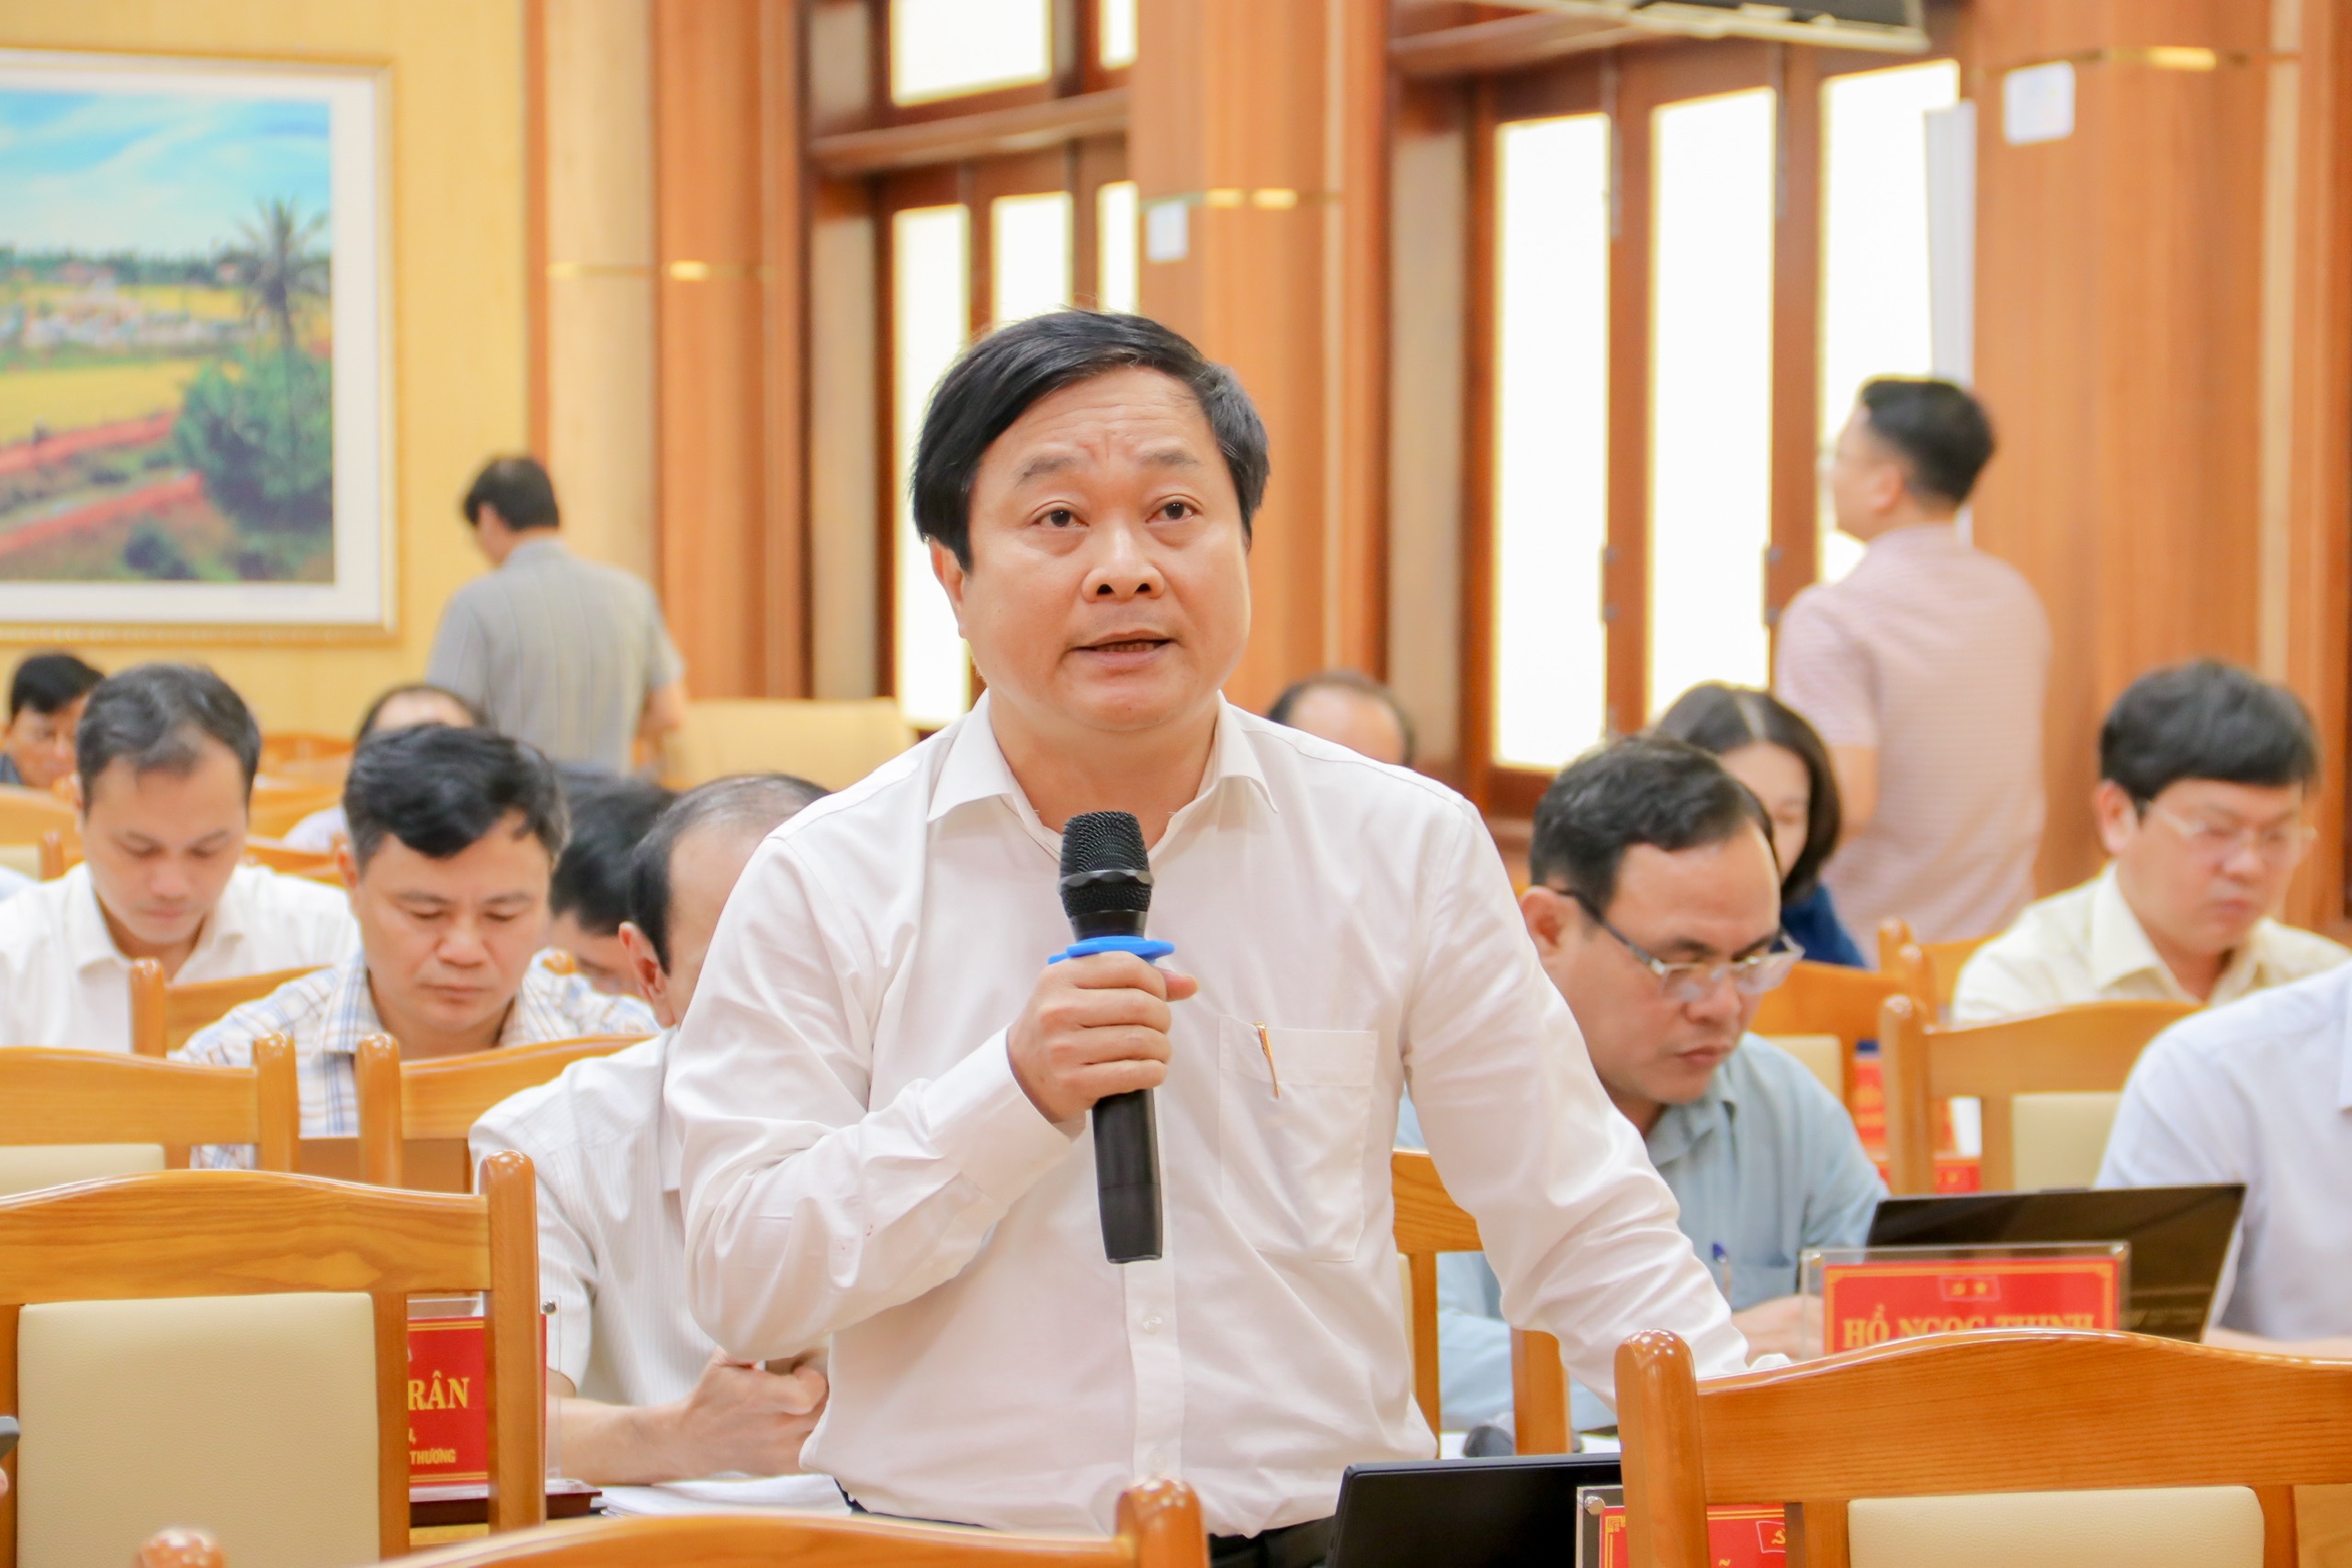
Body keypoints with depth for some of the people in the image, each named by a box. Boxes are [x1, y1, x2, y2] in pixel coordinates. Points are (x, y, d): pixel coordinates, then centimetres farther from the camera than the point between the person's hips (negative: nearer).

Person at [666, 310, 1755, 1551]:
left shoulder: (1407, 850, 9)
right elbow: (741, 1287, -1)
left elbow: (1578, 1226, 14)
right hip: (957, 1537, 0)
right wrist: (1015, 1097, -11)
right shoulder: (822, 886, 4)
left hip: (1329, 1539, 0)